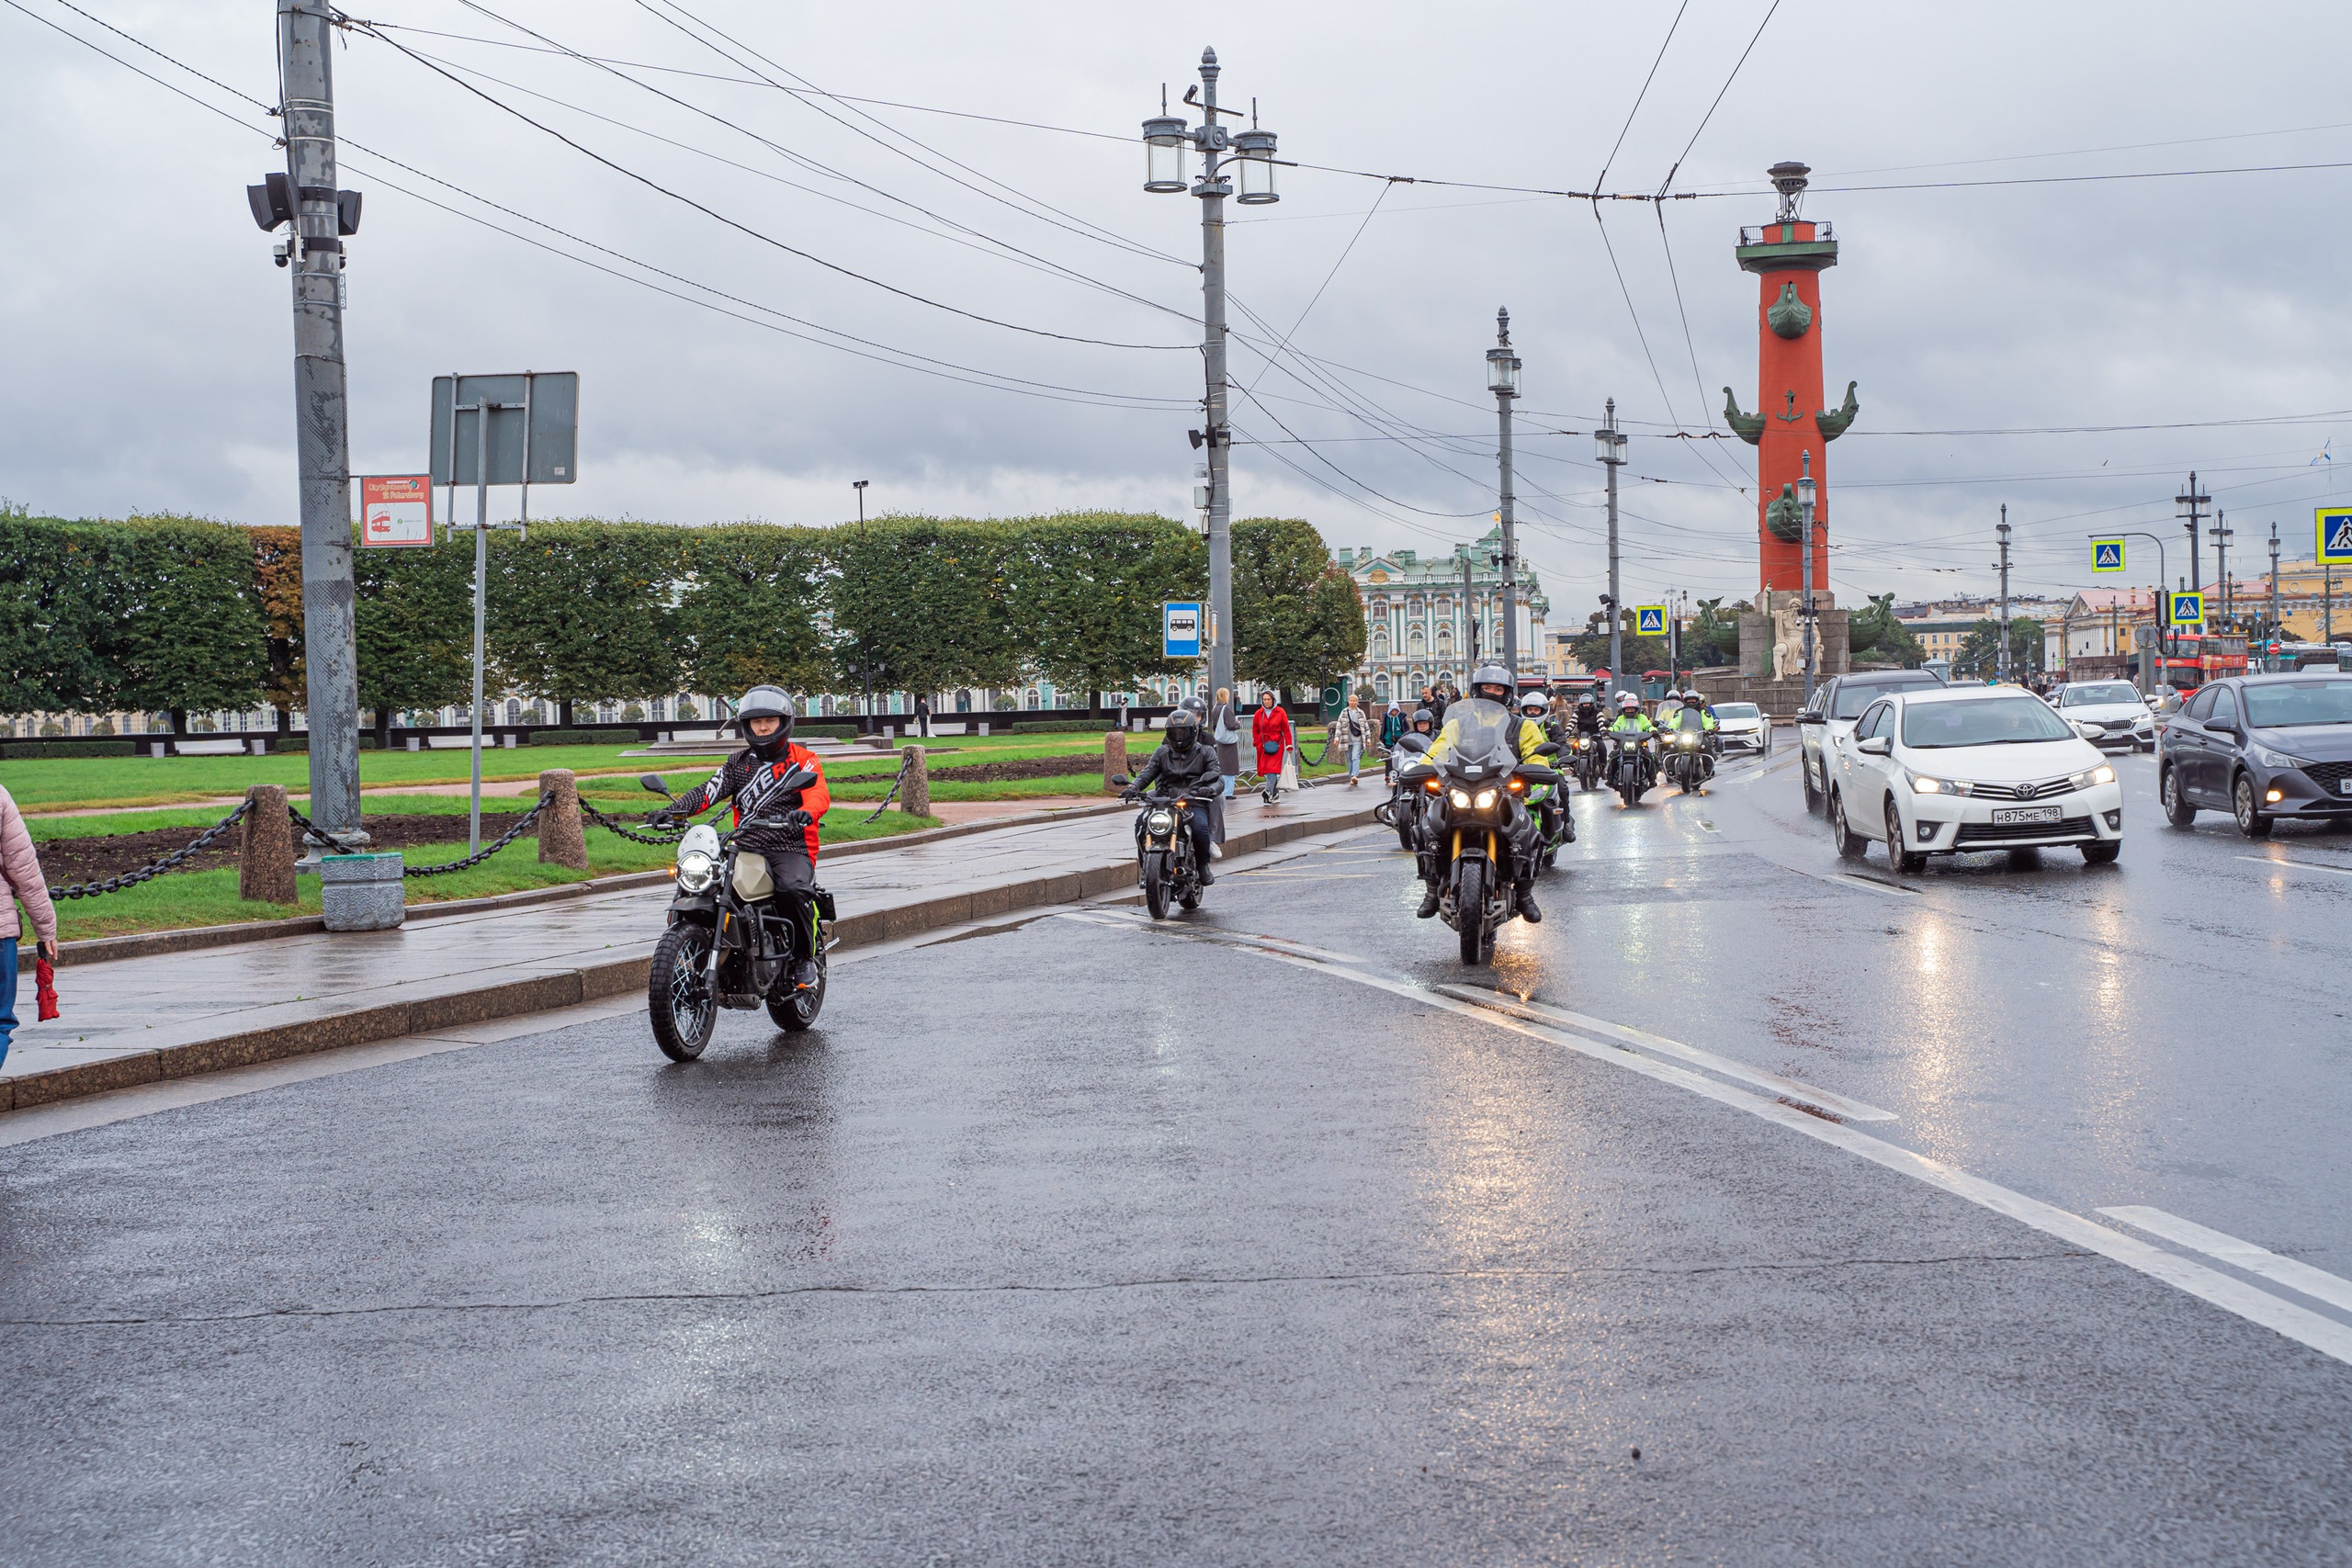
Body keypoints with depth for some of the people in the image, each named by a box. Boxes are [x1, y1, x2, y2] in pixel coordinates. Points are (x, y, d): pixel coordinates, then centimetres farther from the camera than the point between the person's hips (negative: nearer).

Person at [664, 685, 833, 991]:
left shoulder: (802, 759, 8)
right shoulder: (739, 763, 21)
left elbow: (819, 794, -11)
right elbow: (710, 789, 6)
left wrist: (805, 812, -35)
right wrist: (677, 808, -14)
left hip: (792, 849, -4)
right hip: (746, 849, 4)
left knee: (792, 888, -34)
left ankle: (804, 958, -13)